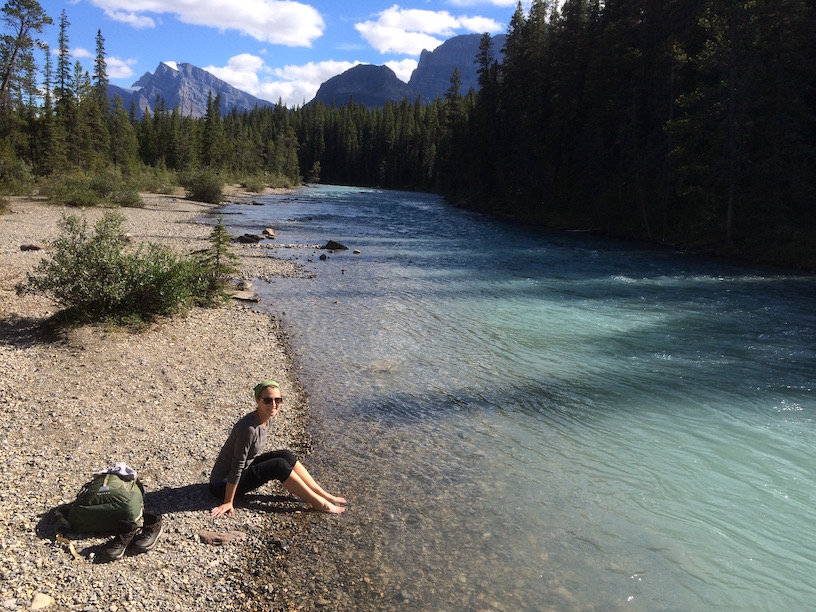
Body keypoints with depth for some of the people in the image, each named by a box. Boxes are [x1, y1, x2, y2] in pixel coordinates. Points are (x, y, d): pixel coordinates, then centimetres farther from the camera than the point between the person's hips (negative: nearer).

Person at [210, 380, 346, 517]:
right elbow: (237, 467, -25)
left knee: (286, 456, -2)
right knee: (280, 466, -19)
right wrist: (228, 503, -21)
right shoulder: (248, 428, -30)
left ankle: (324, 495, 3)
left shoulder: (265, 419, -2)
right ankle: (319, 503, -7)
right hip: (223, 484, -9)